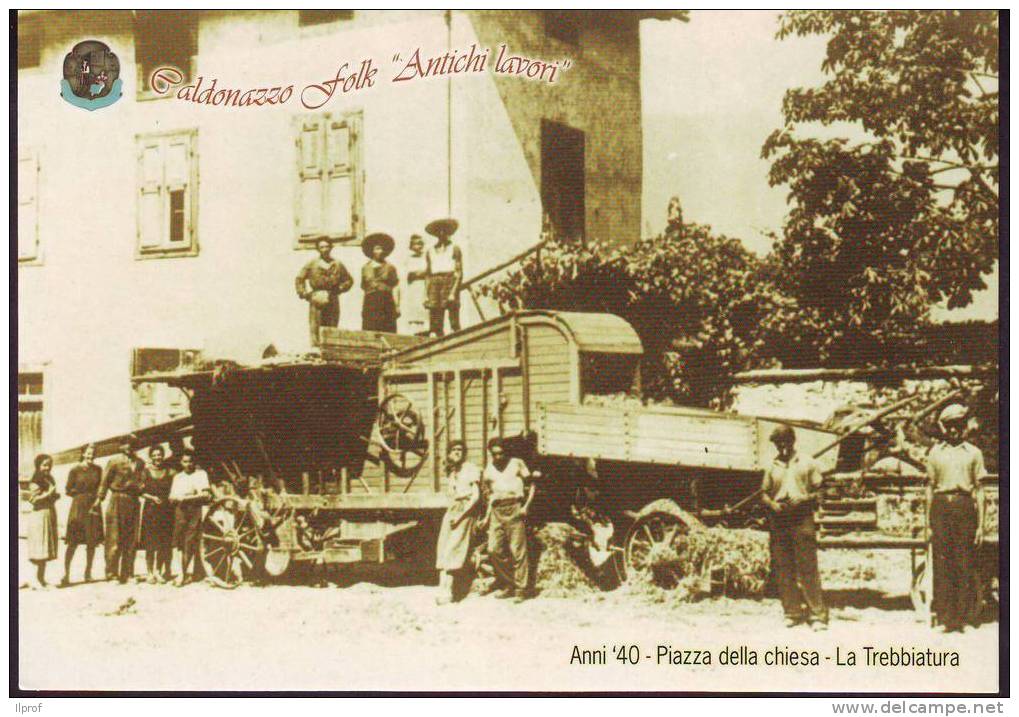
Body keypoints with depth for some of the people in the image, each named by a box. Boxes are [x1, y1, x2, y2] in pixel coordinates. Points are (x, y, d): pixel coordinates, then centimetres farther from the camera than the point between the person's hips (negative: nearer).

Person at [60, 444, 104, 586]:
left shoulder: (98, 470, 9)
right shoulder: (75, 470, -1)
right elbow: (69, 490, 1)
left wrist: (97, 499, -2)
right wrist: (83, 494, -4)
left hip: (93, 508, 3)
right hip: (78, 506, -3)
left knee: (92, 542, 5)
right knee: (73, 542, -6)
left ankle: (88, 572, 16)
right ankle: (66, 573, -3)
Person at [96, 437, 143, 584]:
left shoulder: (139, 462, 12)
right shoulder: (115, 461, -1)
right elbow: (105, 481, -3)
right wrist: (99, 499, -7)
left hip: (133, 502, 5)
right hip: (117, 500, -5)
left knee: (131, 540, 6)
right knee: (115, 538, -3)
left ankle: (127, 574, 12)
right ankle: (111, 572, 1)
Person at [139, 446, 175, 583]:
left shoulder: (169, 472, 6)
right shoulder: (146, 471, 3)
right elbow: (141, 491, 1)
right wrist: (152, 497, -13)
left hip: (166, 509, 2)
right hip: (150, 509, -1)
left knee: (164, 544, 2)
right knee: (150, 544, -2)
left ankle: (158, 571, 13)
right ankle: (149, 572, 6)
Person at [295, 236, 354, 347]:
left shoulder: (337, 265, 11)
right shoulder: (312, 264, 8)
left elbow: (349, 280, 18)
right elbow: (299, 279, 11)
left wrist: (339, 289, 2)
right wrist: (304, 294, 0)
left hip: (332, 300, 1)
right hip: (316, 301, -1)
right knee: (315, 329, -8)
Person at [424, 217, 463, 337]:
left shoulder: (455, 249, 6)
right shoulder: (430, 252, 18)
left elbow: (459, 273, 0)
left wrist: (453, 292, -12)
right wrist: (426, 295, 10)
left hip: (451, 282, -4)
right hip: (435, 284, 4)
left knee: (454, 324, -10)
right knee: (435, 325, -2)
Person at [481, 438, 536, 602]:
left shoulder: (517, 464, 4)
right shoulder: (488, 471, 15)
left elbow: (531, 485, 6)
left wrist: (526, 506, -6)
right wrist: (487, 516, 14)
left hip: (514, 508, -4)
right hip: (497, 510, 4)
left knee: (517, 550, -7)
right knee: (494, 550, -3)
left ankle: (521, 589, -1)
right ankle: (513, 582, 13)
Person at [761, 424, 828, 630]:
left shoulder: (807, 463, 7)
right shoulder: (772, 467, 14)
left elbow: (819, 490, 6)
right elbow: (764, 493, 17)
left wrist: (803, 499, -12)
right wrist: (772, 504, -4)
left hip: (802, 520, -3)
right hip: (779, 522, 3)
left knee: (808, 569, -7)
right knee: (783, 571, 3)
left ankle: (818, 615, -5)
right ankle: (792, 613, 11)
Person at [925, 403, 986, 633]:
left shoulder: (974, 453, 10)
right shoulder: (935, 452, 13)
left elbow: (979, 490, 9)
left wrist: (980, 525, 3)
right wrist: (928, 522, 8)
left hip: (965, 506, -1)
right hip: (940, 507, 1)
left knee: (965, 565, -1)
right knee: (942, 564, -1)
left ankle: (962, 617, 7)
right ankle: (945, 617, 6)